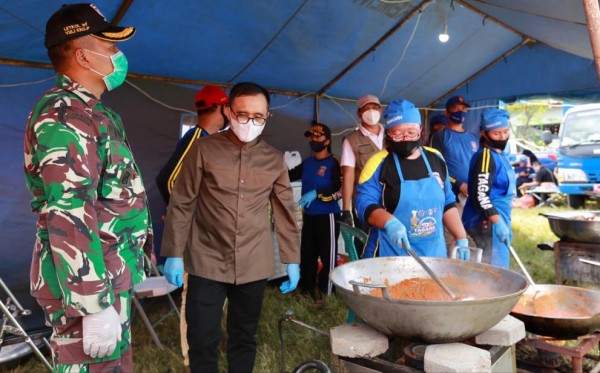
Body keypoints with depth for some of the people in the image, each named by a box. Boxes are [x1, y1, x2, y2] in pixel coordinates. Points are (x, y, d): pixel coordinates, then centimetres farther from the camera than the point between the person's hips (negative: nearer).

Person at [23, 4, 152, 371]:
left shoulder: (88, 111, 15)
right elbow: (69, 218, -27)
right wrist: (95, 305, -27)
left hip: (110, 276, 10)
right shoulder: (65, 116, -18)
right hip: (89, 282, -10)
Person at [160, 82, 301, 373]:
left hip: (254, 266, 2)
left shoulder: (274, 159, 5)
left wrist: (292, 259, 8)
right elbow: (181, 204, -1)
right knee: (202, 341, 3)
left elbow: (284, 211, 9)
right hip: (207, 263, -2)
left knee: (244, 337, 14)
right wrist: (173, 253, -4)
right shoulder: (203, 149, -3)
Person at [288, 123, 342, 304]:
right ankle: (307, 288, 28)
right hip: (309, 216, 6)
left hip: (327, 216, -6)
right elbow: (289, 176, 17)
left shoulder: (333, 163, -9)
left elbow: (341, 190, -16)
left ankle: (325, 292, 13)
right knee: (306, 254, 13)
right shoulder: (307, 162, 9)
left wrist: (317, 194, -22)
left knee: (327, 255, 1)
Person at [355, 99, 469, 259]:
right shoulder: (378, 163, -9)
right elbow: (365, 203, -15)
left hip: (434, 252, 5)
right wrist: (389, 222, -32)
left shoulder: (435, 158, 7)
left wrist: (461, 238, 8)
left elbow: (448, 204, 13)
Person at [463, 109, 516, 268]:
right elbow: (480, 195, -24)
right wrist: (497, 222, -27)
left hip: (498, 221, 10)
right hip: (488, 223, -10)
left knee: (499, 268, 17)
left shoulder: (499, 154, 14)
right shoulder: (485, 156, -16)